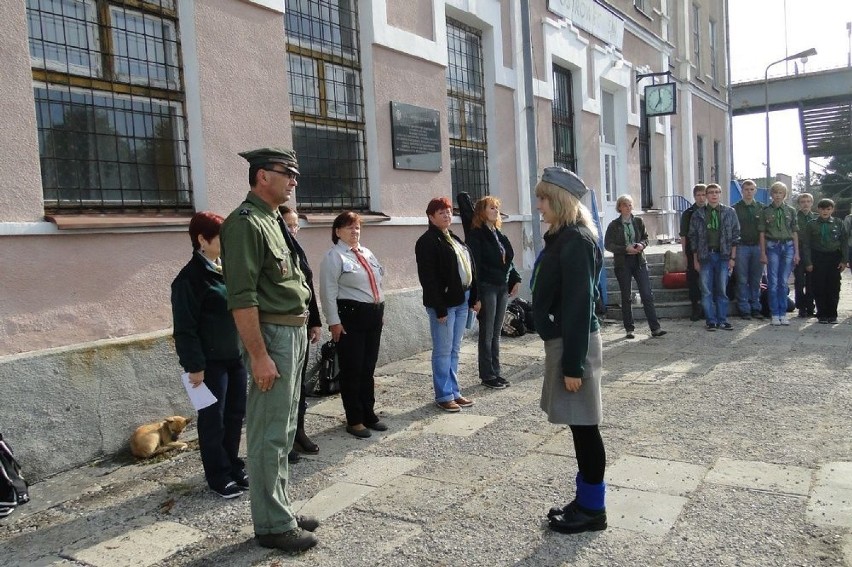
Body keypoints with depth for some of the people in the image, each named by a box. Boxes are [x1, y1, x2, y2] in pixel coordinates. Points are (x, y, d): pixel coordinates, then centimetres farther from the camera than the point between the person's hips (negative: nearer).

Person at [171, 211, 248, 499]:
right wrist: (194, 365, -16)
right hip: (211, 361, -7)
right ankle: (219, 476, 18)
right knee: (213, 419, 5)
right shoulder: (191, 277, -12)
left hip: (236, 356, 7)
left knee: (235, 414, 14)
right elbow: (185, 327, -14)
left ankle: (234, 467, 29)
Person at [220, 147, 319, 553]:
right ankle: (272, 524, 13)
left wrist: (303, 329, 16)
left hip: (294, 334, 10)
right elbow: (241, 298, -21)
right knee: (269, 435, 0)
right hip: (272, 336, -10)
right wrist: (259, 355, -22)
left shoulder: (274, 221, 15)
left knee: (284, 431, 17)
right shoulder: (245, 223, -14)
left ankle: (280, 509, 30)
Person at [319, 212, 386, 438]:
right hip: (350, 317, -7)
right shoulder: (334, 257, -6)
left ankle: (369, 414, 25)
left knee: (368, 369, 14)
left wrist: (381, 310, 18)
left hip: (374, 315, 7)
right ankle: (354, 420, 12)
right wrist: (334, 321, -16)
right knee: (352, 370, 1)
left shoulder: (367, 254, 16)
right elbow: (329, 292, -12)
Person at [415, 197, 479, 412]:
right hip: (444, 303, -8)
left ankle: (454, 392, 23)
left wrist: (474, 297, 12)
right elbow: (428, 277, -16)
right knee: (443, 351, 0)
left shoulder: (454, 238, 17)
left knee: (454, 350, 14)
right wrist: (439, 308, -20)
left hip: (461, 300, 8)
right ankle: (444, 396, 9)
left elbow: (469, 268, 18)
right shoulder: (427, 241, -10)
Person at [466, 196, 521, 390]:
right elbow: (475, 265, -15)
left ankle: (495, 372, 21)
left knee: (496, 333, 13)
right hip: (487, 288, -7)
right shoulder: (476, 235, -9)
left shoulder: (499, 235, 13)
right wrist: (476, 295, -19)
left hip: (502, 287, 7)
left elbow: (508, 260, 20)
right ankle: (487, 376, 10)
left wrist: (516, 279, 8)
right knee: (487, 334, 1)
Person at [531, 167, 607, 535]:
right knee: (578, 426, 15)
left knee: (584, 425, 1)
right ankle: (585, 500, 27)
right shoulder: (561, 238, 13)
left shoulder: (575, 241, -17)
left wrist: (573, 365, -21)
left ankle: (593, 509, 15)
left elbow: (579, 305, -21)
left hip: (574, 343, -10)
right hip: (561, 339, 10)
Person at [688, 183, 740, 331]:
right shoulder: (698, 215, 6)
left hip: (723, 256, 0)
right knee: (706, 291, 1)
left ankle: (722, 320, 11)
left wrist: (732, 257, -1)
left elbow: (735, 235, 5)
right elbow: (693, 238, 7)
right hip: (705, 256, 0)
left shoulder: (730, 212, 6)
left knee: (722, 290, 3)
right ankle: (711, 321, 9)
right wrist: (695, 260, 4)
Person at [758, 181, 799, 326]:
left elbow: (795, 233, 8)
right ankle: (774, 314, 6)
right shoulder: (766, 211, 2)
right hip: (772, 246, -2)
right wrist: (763, 253, -4)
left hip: (788, 246, 2)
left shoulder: (790, 211, 8)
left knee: (784, 282, 5)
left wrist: (796, 252, 3)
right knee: (773, 282, 0)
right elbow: (762, 233, 1)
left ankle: (783, 313, 11)